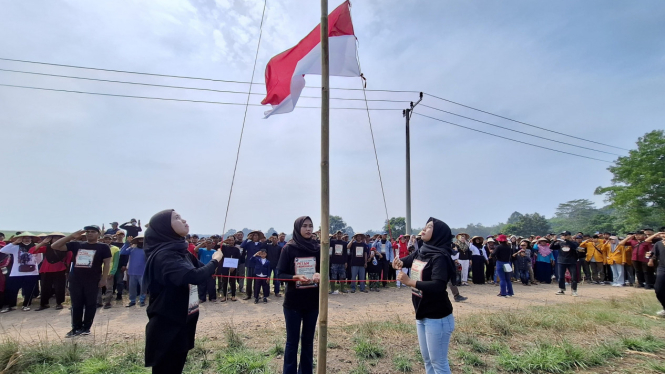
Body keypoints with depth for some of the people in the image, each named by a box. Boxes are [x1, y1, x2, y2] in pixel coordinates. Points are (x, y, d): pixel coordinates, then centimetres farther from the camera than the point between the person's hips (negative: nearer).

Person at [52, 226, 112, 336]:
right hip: (75, 279, 3)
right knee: (76, 305, 10)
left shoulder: (103, 247, -2)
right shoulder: (76, 244, 7)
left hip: (93, 280, -3)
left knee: (90, 304, 5)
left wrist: (103, 279, -9)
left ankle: (86, 328, 17)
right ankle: (76, 328, 22)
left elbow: (107, 263, -3)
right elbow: (54, 246, 3)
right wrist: (71, 236, -6)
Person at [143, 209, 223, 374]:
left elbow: (202, 270, 17)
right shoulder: (163, 255, -23)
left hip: (182, 323, 9)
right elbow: (195, 276, -36)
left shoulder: (181, 251, 7)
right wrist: (215, 260, -19)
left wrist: (218, 260, 1)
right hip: (167, 326, -9)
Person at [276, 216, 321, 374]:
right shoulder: (288, 248, -7)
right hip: (293, 302, -3)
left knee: (308, 340, 14)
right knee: (292, 341, 7)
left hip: (313, 301, 3)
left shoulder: (317, 248, 1)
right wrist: (296, 277, -25)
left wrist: (319, 275, -17)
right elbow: (280, 274, -7)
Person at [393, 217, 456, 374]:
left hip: (437, 318, -8)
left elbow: (438, 285, -33)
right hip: (421, 315, 8)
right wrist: (400, 262, -1)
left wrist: (410, 282, -30)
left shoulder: (440, 257, -21)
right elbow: (408, 259, 22)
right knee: (427, 359, 22)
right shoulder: (420, 251, 3)